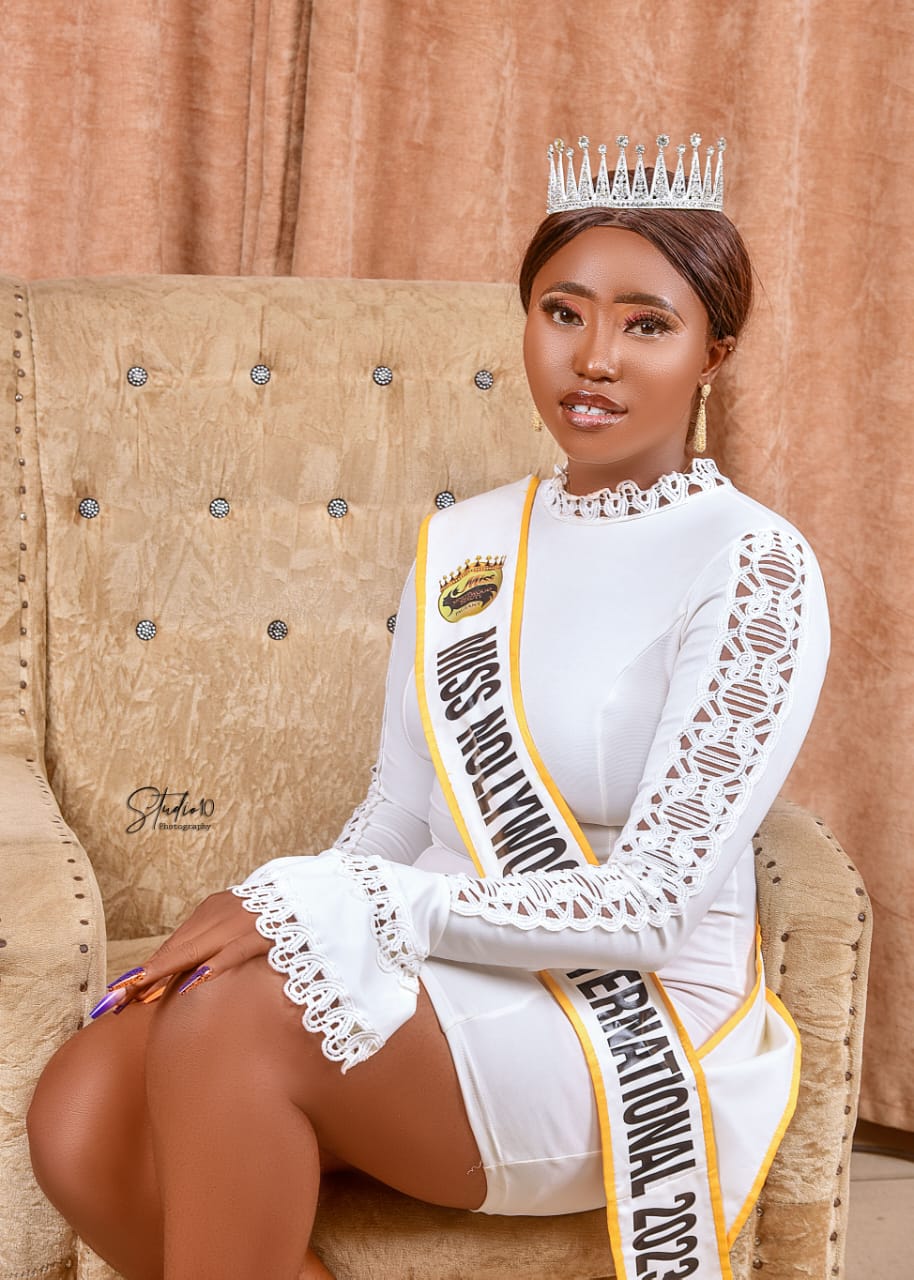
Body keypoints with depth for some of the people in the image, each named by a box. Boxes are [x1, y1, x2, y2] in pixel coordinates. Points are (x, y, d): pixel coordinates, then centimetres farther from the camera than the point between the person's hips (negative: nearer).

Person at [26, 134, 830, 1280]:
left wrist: (317, 910, -20)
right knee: (82, 1115, -20)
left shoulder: (755, 569, -10)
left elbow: (648, 904, -16)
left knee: (227, 1025, -30)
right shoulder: (463, 542, 11)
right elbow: (397, 820, 12)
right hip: (445, 980, 6)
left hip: (634, 1024, -5)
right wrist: (255, 924, -9)